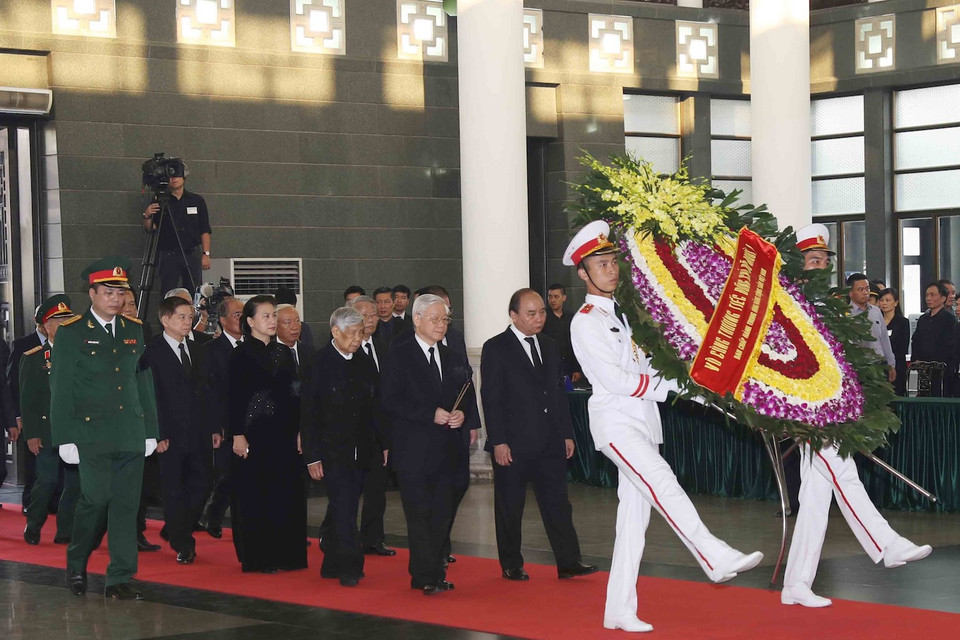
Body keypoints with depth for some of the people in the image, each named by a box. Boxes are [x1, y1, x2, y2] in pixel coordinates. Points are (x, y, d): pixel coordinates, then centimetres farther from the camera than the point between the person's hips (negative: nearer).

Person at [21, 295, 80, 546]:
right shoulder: (33, 358, 2)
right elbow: (27, 400, 0)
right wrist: (31, 434, -7)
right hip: (47, 433, -3)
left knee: (76, 483, 3)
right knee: (47, 481, -4)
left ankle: (65, 532, 12)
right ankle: (33, 527, 16)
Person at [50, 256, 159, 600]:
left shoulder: (134, 330, 13)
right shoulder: (71, 333, 0)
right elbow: (60, 389, -1)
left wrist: (150, 430, 13)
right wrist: (64, 438, -7)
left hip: (131, 435, 4)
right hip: (91, 435, -4)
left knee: (126, 504, 1)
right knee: (97, 499, -9)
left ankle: (119, 580, 6)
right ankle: (76, 564, 17)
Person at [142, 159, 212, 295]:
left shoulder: (197, 201, 9)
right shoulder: (159, 202, 6)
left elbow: (205, 231, 9)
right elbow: (150, 229, 0)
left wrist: (206, 254, 0)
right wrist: (147, 217, -20)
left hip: (192, 254, 1)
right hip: (168, 256, -1)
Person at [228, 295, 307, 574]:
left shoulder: (284, 353, 12)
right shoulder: (241, 354, -5)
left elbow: (293, 394, 14)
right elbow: (234, 396, -8)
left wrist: (299, 430, 8)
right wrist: (237, 435, -14)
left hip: (283, 431, 6)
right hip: (254, 431, -5)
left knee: (287, 493, 6)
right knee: (254, 494, -2)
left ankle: (286, 554, 13)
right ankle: (257, 558, 4)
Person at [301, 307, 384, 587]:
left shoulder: (365, 365, 10)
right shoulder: (320, 363, -6)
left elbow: (374, 409, 15)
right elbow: (308, 413, -7)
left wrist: (381, 446, 7)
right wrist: (312, 456, -11)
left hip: (360, 451, 5)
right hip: (332, 451, -5)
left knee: (346, 508, 9)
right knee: (343, 505, -12)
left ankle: (333, 565, 19)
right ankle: (349, 567, -10)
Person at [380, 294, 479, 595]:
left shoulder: (454, 358, 16)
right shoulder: (400, 356, -2)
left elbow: (468, 397, 21)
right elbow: (390, 401, -10)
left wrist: (466, 418, -1)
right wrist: (430, 415, -16)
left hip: (449, 447, 5)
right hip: (414, 450, -5)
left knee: (442, 513, 6)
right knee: (420, 512, -6)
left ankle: (434, 571, 13)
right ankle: (426, 576, -3)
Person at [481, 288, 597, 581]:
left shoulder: (548, 346, 13)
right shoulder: (495, 349, -6)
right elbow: (491, 399, -10)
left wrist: (566, 433, 11)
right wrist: (498, 442, -15)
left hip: (549, 443, 5)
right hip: (513, 444, -5)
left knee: (558, 503, 2)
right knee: (510, 508, 5)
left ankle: (568, 562, 3)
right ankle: (511, 565, 15)